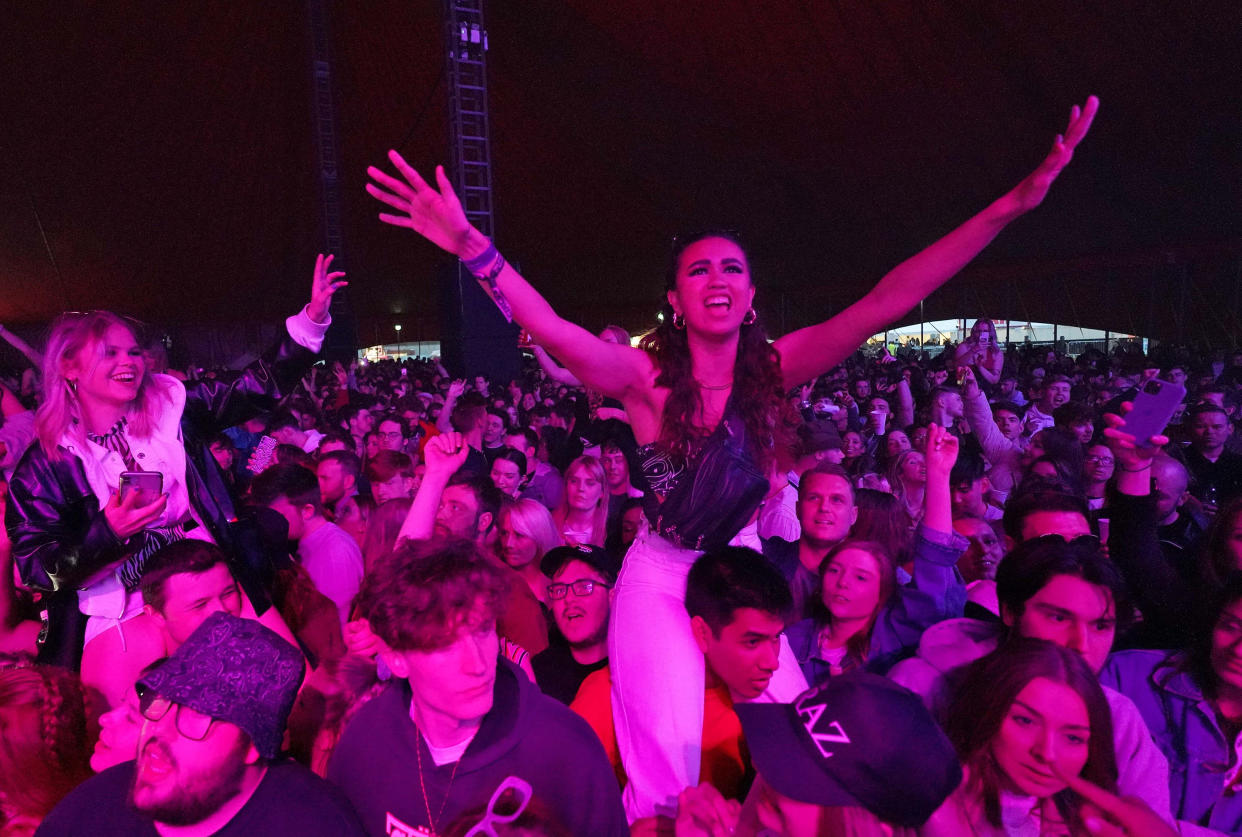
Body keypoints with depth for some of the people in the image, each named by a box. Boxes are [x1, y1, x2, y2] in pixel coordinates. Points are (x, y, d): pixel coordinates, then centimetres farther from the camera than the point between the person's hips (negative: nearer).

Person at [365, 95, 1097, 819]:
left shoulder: (772, 369, -11)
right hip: (660, 576, -3)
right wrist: (472, 245, -48)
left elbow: (885, 303, -19)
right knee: (671, 746, -9)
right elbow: (551, 328, -33)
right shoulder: (646, 375, -18)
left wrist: (1014, 204, -25)